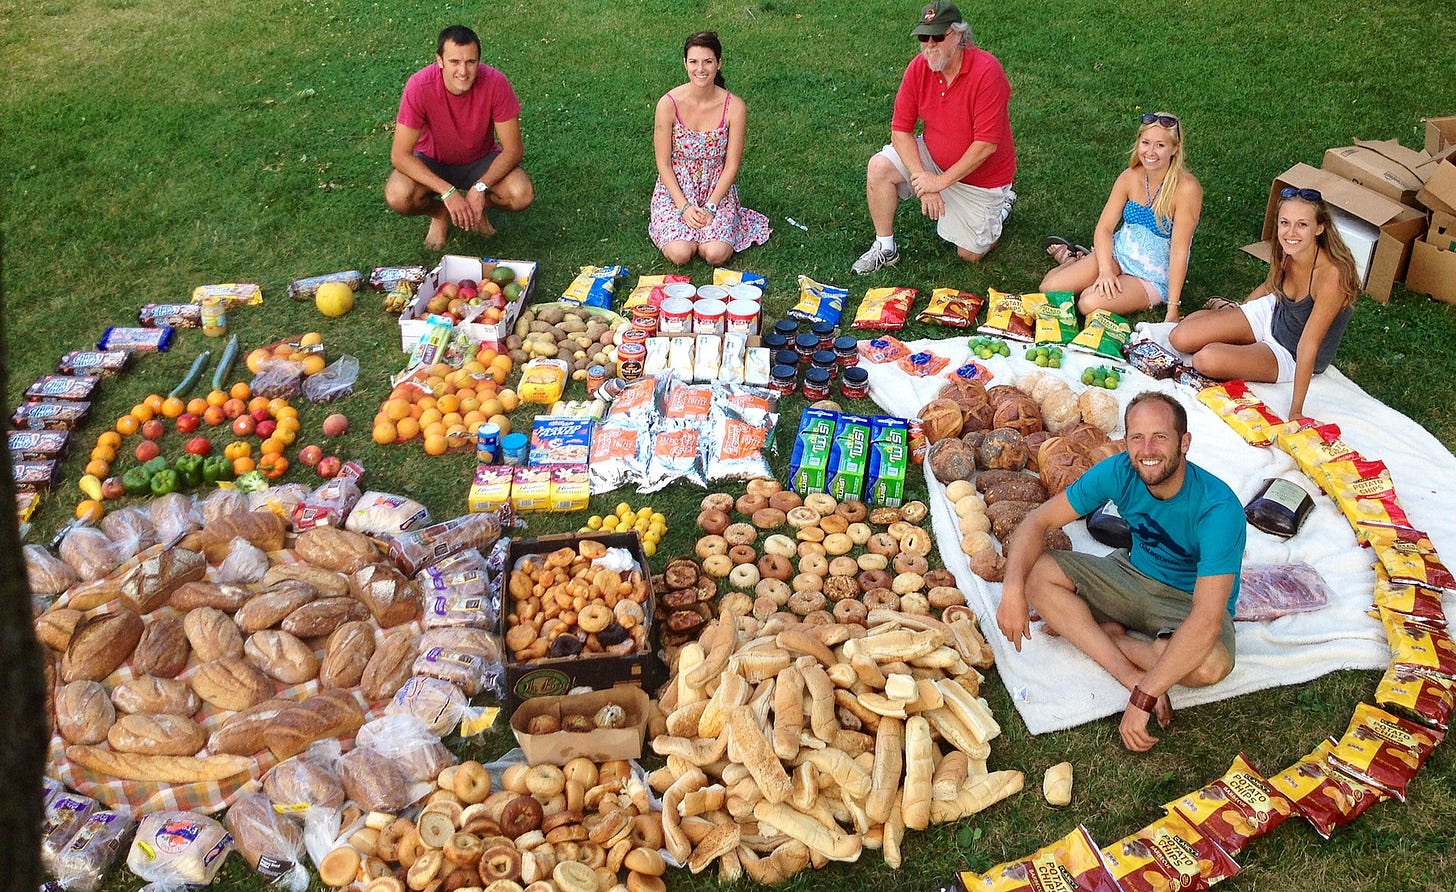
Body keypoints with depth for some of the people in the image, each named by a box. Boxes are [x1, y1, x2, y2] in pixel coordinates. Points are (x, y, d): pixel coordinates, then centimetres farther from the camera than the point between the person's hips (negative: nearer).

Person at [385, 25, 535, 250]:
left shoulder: (495, 83, -27)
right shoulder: (419, 86, -29)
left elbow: (513, 150, -20)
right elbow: (400, 155, -27)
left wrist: (480, 188, -35)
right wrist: (448, 192, -36)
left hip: (480, 160, 1)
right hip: (433, 162, -1)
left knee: (523, 195, -28)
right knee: (398, 196, -31)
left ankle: (479, 207, 8)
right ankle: (439, 214, 5)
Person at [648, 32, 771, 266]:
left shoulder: (734, 107, -13)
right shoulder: (668, 104, -14)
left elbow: (731, 166, -8)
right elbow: (663, 163, -9)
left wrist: (710, 207, -16)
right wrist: (684, 207, -16)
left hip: (717, 190, 1)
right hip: (675, 189, -1)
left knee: (716, 254, -21)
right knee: (680, 254, -22)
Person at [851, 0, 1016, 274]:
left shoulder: (986, 72, -30)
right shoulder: (919, 68, -15)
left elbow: (986, 145, -30)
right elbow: (900, 130, -12)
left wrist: (941, 181, -26)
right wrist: (922, 178, -24)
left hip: (981, 174, -4)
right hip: (932, 157, 4)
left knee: (970, 254, 4)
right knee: (879, 167, -21)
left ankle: (1000, 205, 34)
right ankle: (885, 248, -4)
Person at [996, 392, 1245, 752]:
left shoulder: (1219, 508, -32)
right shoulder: (1119, 472, -17)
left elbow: (1207, 619, -39)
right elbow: (1038, 520, -12)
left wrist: (1143, 700, -44)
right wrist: (1013, 589, -31)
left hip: (1191, 602, -4)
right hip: (1134, 574, 5)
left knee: (1210, 664, -39)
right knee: (1035, 571, -18)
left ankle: (1085, 630, -13)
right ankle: (1132, 673, -23)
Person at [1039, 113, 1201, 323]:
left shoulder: (1186, 188, -23)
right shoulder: (1130, 177, -7)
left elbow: (1179, 251, -23)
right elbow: (1104, 227, -4)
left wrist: (1172, 309, -24)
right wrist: (1105, 271, -21)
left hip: (1154, 276, -4)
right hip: (1119, 253, 4)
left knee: (1090, 302, -29)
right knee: (1050, 287, -8)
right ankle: (1072, 259, 26)